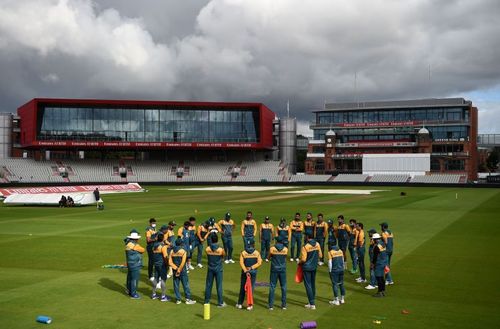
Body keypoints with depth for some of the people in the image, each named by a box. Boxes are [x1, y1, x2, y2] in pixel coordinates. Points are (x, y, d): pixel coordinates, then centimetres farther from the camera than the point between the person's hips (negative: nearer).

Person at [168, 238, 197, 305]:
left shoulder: (172, 251, 4)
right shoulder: (183, 251, -11)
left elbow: (170, 262, -3)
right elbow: (183, 262, -18)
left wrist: (176, 268, -8)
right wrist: (179, 270, -12)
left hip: (175, 270, 4)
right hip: (182, 270, -4)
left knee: (176, 285, 9)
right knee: (185, 284, 4)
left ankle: (178, 299, 13)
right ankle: (188, 299, 8)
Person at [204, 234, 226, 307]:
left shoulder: (207, 249, -10)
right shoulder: (221, 250, -16)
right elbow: (224, 256, 4)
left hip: (210, 269, 2)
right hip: (218, 269, -2)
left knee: (208, 285, 12)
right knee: (219, 286, 4)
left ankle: (207, 301, 21)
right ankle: (220, 303, 9)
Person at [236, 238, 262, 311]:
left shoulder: (243, 253, -4)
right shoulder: (257, 253, -3)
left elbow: (241, 262, -12)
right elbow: (259, 263, -8)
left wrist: (245, 270, -16)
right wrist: (251, 268, -8)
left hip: (244, 272, 1)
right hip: (253, 272, -1)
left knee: (242, 288, 12)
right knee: (251, 288, 4)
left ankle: (239, 304, 20)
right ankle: (249, 305, 3)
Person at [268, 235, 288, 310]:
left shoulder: (272, 248, -9)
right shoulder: (285, 249, -5)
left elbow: (269, 257, 7)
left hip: (274, 269, -1)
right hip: (283, 269, 1)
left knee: (272, 287, 4)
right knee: (283, 287, 10)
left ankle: (271, 305, 4)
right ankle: (284, 305, 13)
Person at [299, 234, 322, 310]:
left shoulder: (305, 247, -20)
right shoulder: (317, 244, -3)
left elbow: (303, 259, -19)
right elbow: (320, 255, 5)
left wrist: (299, 263, 0)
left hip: (307, 267, -6)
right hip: (314, 267, 6)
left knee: (308, 285, 2)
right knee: (313, 284, 17)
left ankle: (312, 304, 2)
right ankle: (312, 301, 26)